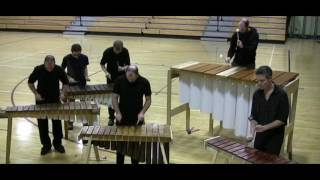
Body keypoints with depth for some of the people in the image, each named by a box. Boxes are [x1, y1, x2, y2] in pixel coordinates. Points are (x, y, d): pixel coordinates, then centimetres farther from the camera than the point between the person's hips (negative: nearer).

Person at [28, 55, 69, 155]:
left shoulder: (59, 70, -16)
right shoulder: (38, 70, -17)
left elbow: (65, 82, 0)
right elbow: (30, 82, -2)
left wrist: (62, 93, -16)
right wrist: (36, 93, -14)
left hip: (55, 100, 0)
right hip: (41, 100, 0)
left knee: (57, 122, 8)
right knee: (42, 124, 5)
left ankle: (57, 143, 23)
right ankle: (46, 145, 19)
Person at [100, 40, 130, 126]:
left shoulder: (125, 51, -15)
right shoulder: (107, 52, -18)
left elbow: (128, 64, -8)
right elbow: (102, 64, -5)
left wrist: (124, 68, -30)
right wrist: (106, 72, -22)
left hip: (122, 77, 1)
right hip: (111, 77, -1)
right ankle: (111, 118, 17)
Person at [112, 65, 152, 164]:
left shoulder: (144, 82, -12)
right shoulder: (119, 80, -12)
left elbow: (148, 100, -3)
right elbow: (114, 97, -4)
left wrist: (142, 112, -16)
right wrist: (118, 112, -16)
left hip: (137, 118, 0)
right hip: (122, 117, 0)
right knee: (120, 143, 12)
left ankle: (135, 161, 28)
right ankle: (119, 161, 28)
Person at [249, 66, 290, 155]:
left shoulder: (281, 95, -15)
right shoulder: (257, 94, -1)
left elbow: (282, 120, -14)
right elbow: (253, 115, 5)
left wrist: (264, 127, -23)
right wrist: (253, 125, -16)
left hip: (275, 135, -4)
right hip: (260, 133, 4)